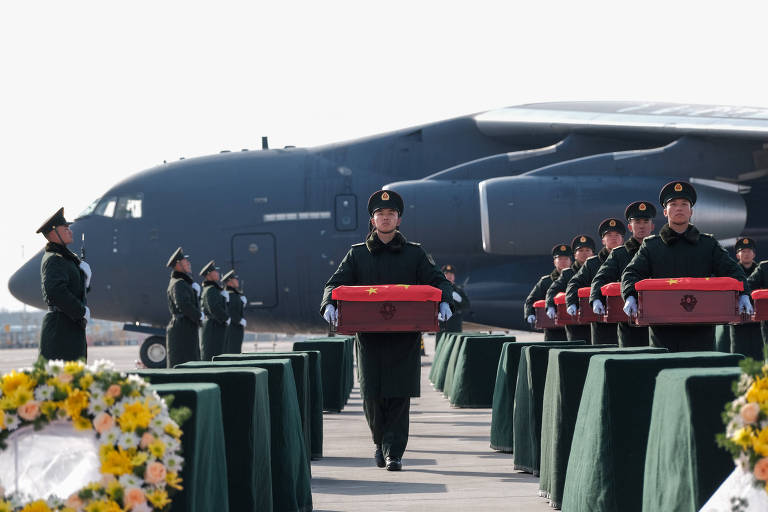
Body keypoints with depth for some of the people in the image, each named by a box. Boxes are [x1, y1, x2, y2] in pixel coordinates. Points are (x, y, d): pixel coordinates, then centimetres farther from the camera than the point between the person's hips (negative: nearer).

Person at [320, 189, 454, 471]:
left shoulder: (414, 254, 11)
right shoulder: (357, 254, 12)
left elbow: (439, 281, 7)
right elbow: (336, 283, 7)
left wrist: (444, 302, -15)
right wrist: (329, 305, -14)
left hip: (404, 338, -1)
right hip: (369, 336, 1)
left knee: (399, 395, -6)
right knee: (371, 395, -1)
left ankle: (394, 452, -1)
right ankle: (381, 442, 23)